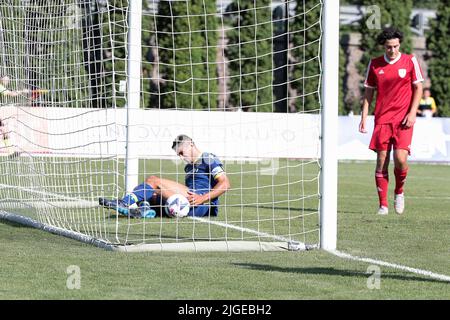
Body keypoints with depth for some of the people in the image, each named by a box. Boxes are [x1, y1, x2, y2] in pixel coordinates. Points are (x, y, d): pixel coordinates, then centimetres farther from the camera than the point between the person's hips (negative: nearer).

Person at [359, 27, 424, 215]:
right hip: (382, 119, 2)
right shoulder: (375, 64, 6)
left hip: (403, 120, -2)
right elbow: (368, 92, 12)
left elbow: (418, 88, 5)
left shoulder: (410, 61, 1)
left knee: (400, 159, -14)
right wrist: (364, 117, 5)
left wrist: (412, 113, -6)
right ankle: (383, 205, 4)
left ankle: (399, 192, 14)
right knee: (381, 161, -2)